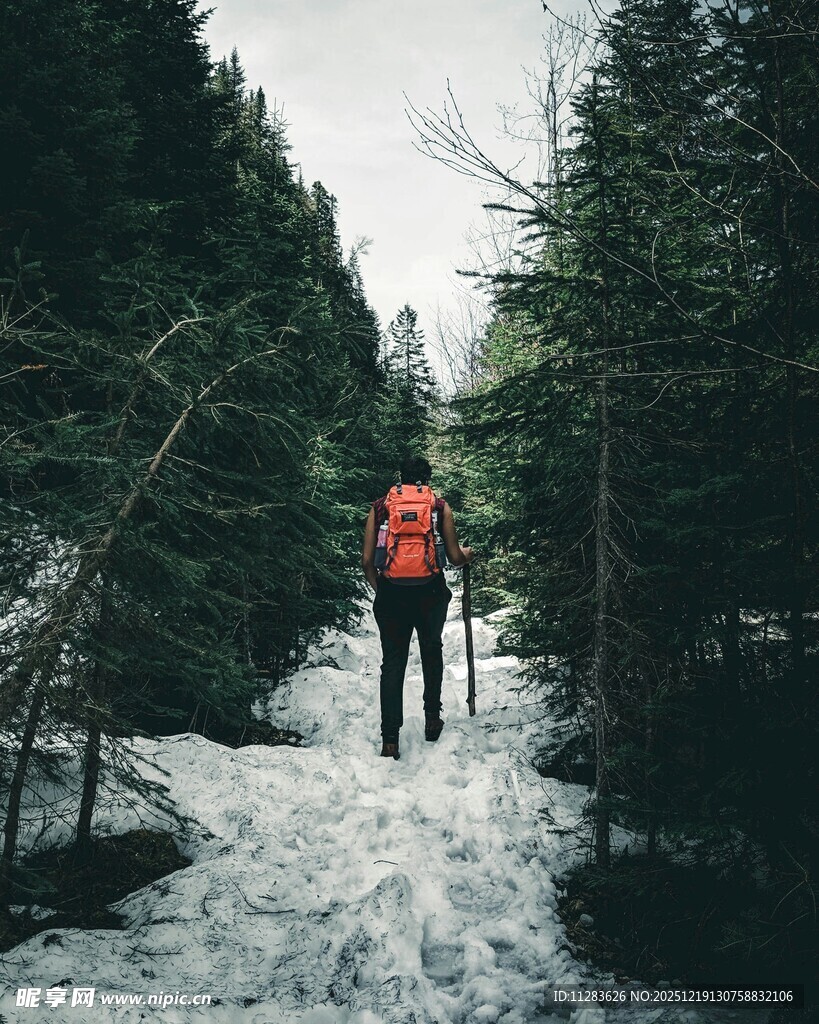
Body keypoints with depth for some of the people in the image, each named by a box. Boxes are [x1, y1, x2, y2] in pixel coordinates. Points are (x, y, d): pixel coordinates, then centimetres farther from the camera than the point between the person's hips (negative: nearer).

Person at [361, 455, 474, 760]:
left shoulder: (379, 506, 6)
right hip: (430, 593, 0)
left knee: (393, 661, 7)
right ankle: (432, 717, 29)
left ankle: (390, 739, 2)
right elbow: (454, 558, 1)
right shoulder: (439, 506, 4)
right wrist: (467, 555, 24)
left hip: (391, 594, 0)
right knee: (432, 650, 24)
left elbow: (367, 560, 2)